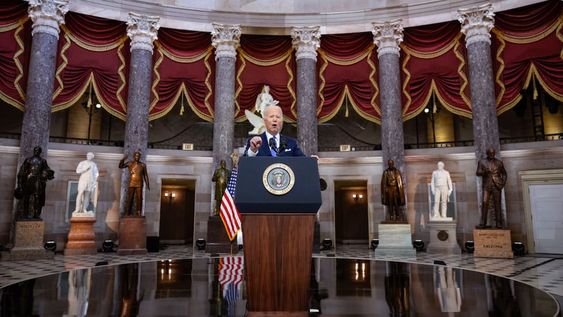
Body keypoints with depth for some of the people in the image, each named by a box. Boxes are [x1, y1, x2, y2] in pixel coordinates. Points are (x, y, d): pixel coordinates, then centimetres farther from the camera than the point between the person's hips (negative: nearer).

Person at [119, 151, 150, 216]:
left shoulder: (143, 165, 8)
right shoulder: (130, 163, 7)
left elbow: (145, 175, 10)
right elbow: (121, 166, 2)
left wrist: (147, 184, 4)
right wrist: (123, 159, -13)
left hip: (139, 184, 1)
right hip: (131, 184, 0)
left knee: (139, 198, -4)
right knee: (130, 198, -3)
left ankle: (138, 213, -2)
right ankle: (128, 213, -1)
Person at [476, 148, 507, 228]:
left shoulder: (499, 162, 13)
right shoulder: (482, 162, 11)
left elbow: (504, 173, 17)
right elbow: (478, 173, 3)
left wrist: (503, 183, 2)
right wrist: (484, 172, -18)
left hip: (497, 185, 1)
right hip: (486, 186, -1)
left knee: (497, 204, -1)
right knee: (485, 203, -8)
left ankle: (499, 223, 1)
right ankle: (483, 223, -9)